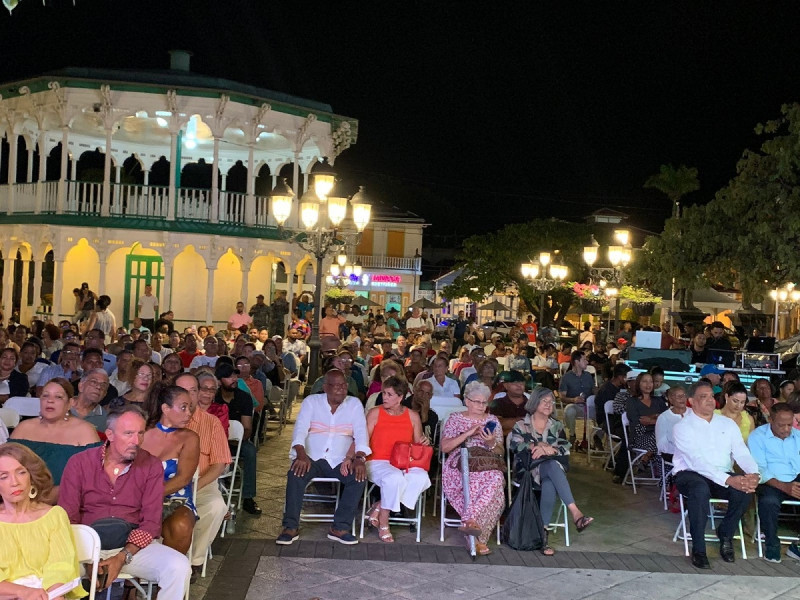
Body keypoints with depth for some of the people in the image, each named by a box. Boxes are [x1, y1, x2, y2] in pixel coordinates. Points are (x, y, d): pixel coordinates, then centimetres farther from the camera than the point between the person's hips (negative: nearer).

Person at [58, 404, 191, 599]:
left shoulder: (151, 466, 1)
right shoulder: (79, 463, 1)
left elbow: (151, 522, -3)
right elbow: (67, 518, -3)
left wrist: (122, 557, -17)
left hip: (133, 546, 1)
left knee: (179, 568, -24)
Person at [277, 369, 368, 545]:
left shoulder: (355, 404, 5)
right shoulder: (311, 401, 2)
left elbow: (361, 433, -4)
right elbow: (300, 429, -9)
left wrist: (359, 459, -22)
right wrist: (301, 455, -28)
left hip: (340, 461, 1)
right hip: (312, 458, -1)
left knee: (359, 477, -26)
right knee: (295, 474, -31)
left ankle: (340, 527, -19)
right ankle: (291, 527, -21)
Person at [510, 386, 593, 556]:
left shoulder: (556, 426, 20)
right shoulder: (521, 425, 12)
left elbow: (565, 449, 4)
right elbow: (515, 446, -7)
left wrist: (547, 449, -14)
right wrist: (540, 446, -15)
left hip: (550, 472, 3)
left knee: (549, 485, -38)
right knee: (552, 465, -39)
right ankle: (575, 512, -52)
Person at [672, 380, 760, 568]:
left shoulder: (727, 424, 12)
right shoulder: (683, 427, -5)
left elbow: (741, 453, 2)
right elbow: (697, 461, -18)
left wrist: (753, 474, -22)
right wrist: (728, 480, -31)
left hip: (723, 476, 5)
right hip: (689, 475, -4)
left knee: (745, 489, -27)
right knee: (700, 489, -38)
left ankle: (725, 534, 1)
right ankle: (698, 549, -22)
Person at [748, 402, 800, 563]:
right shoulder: (757, 437, 0)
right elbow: (759, 470, -10)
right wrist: (784, 486, -23)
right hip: (771, 483, -4)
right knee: (768, 500, -36)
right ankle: (772, 545, -12)